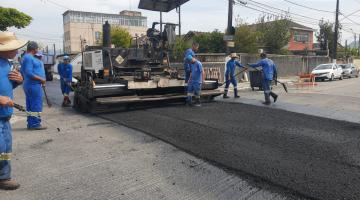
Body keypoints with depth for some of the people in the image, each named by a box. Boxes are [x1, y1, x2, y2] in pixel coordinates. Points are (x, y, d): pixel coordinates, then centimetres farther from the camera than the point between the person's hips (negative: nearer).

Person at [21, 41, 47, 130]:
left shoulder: (26, 57, 18)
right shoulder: (29, 58, -14)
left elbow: (24, 72, 24)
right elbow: (29, 73, -22)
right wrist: (41, 79, -17)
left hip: (29, 85, 11)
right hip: (34, 85, -11)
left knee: (30, 106, 12)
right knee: (36, 105, -6)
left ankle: (30, 124, 17)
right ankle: (35, 124, -3)